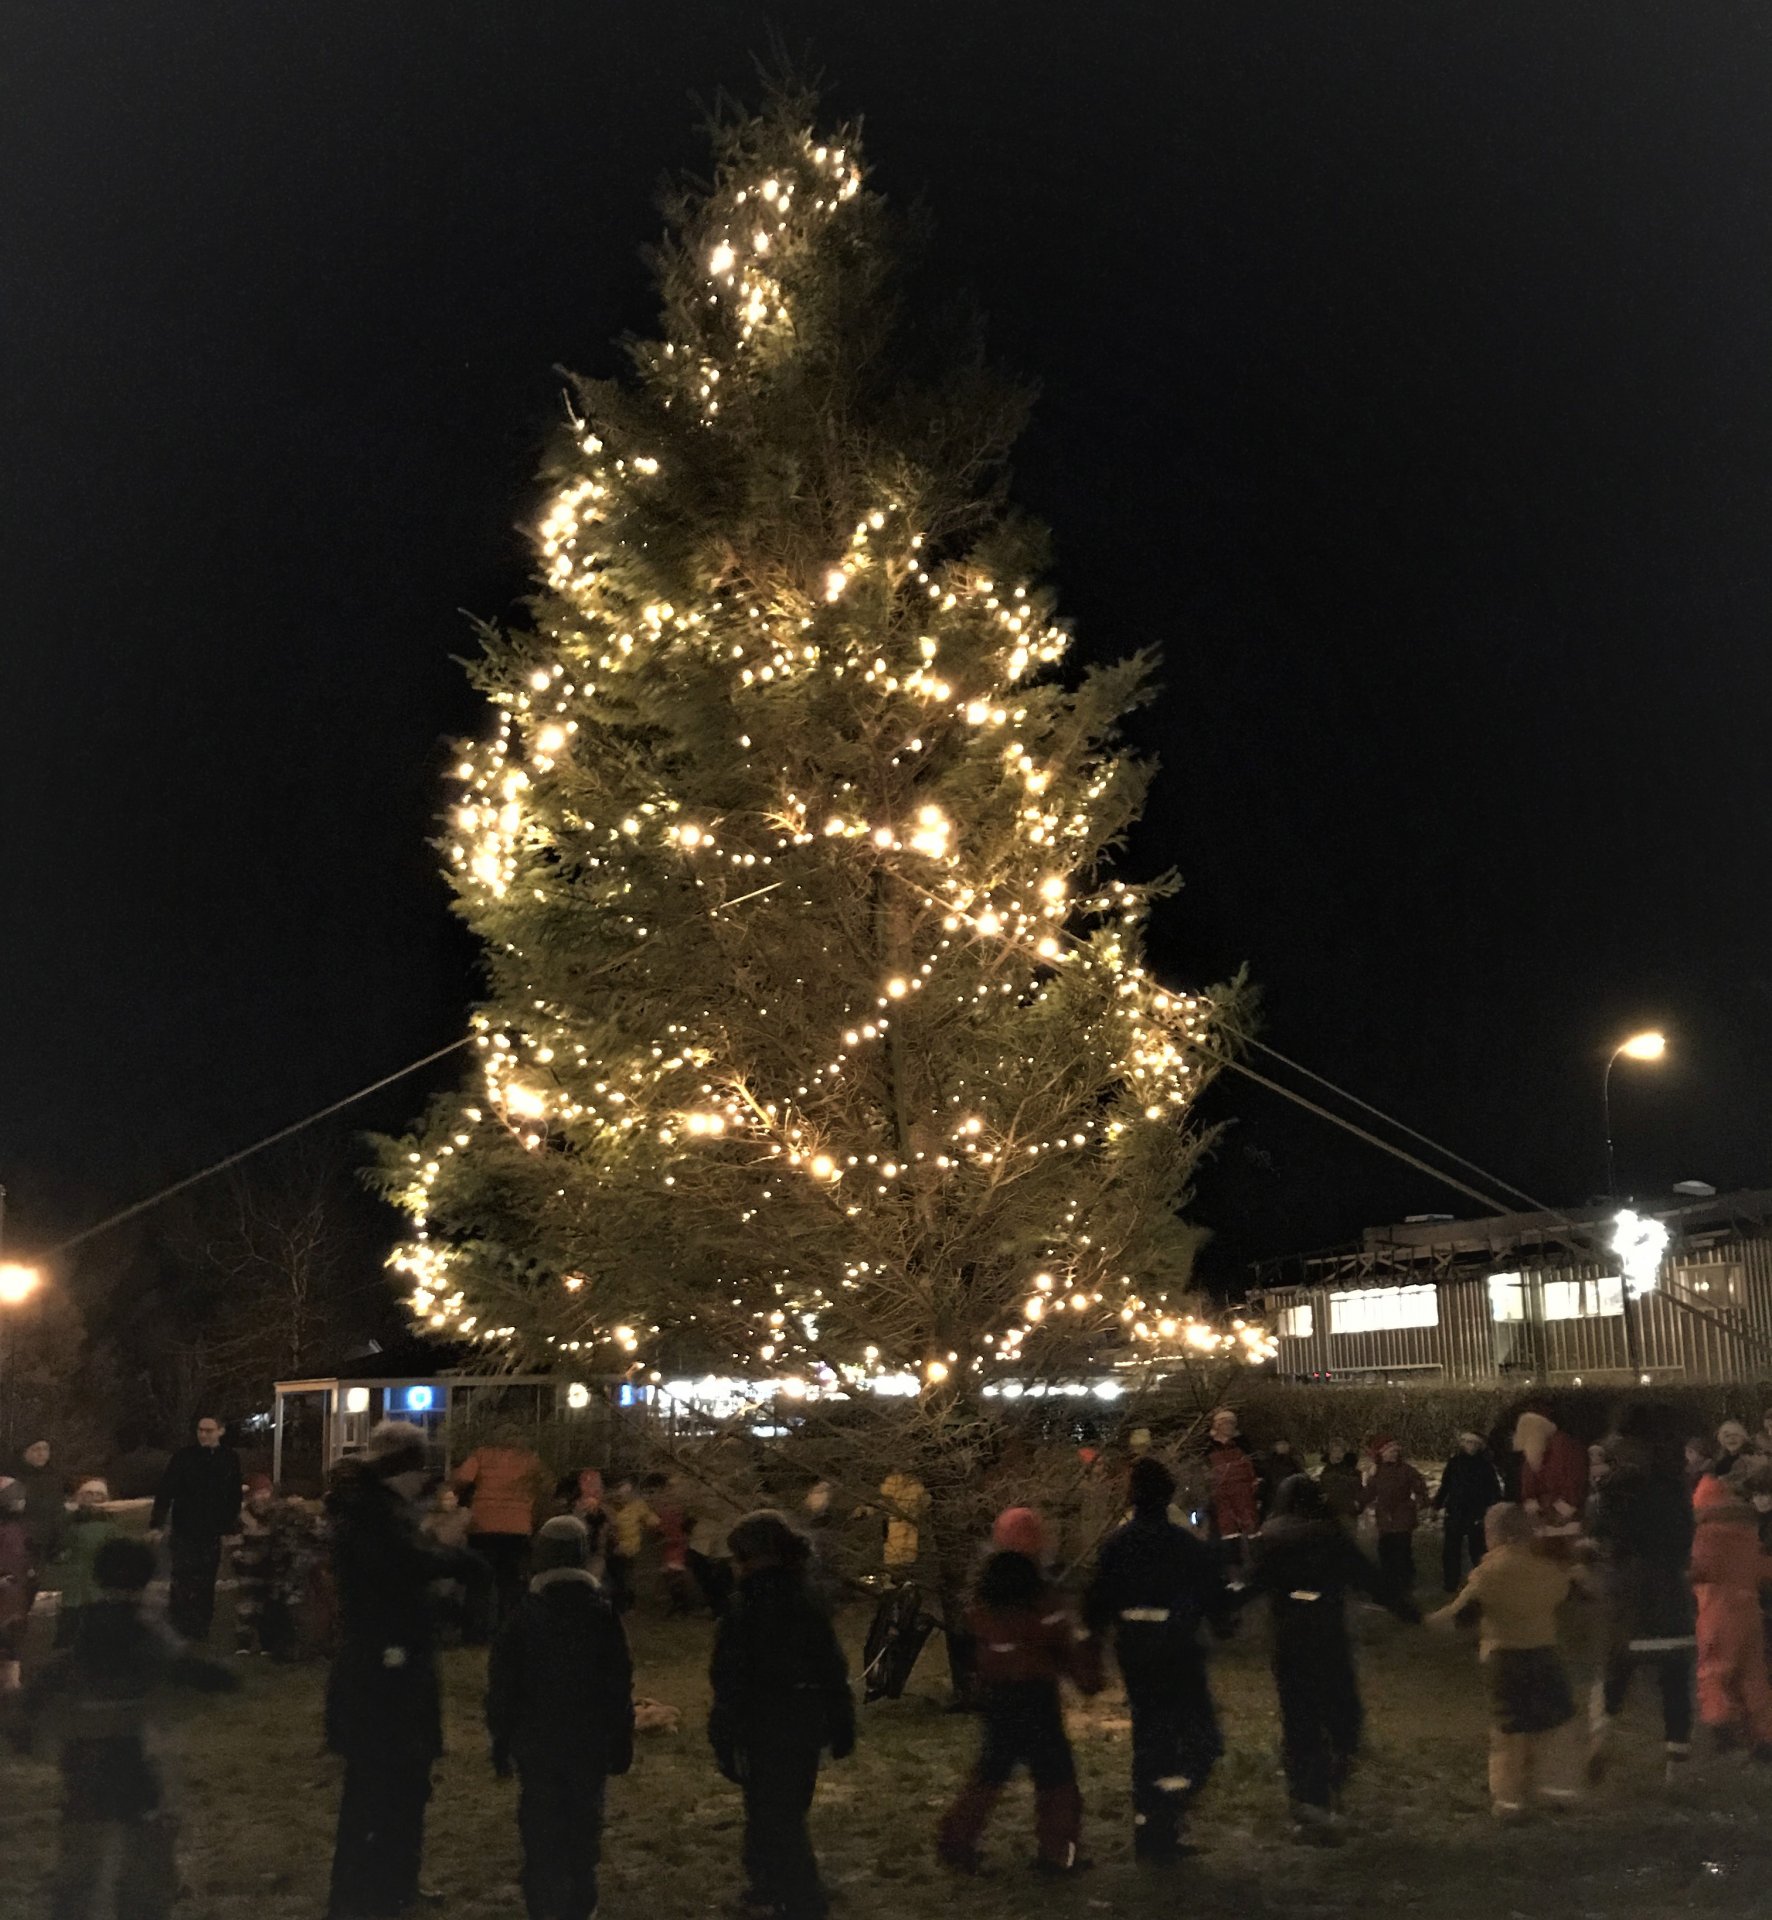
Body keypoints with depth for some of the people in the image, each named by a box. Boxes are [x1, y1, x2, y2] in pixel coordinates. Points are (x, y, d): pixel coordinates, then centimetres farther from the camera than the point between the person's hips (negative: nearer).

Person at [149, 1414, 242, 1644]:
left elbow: (234, 1496, 10)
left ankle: (199, 1632, 16)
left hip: (212, 1532, 3)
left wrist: (230, 1528, 11)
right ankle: (176, 1631, 6)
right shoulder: (184, 1456, -6)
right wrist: (157, 1524, -13)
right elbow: (165, 1491, -7)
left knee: (206, 1584, 6)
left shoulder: (230, 1459, 2)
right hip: (185, 1530, -2)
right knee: (182, 1583, -4)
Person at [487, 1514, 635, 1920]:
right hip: (590, 1743, 2)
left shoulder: (524, 1617, -7)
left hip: (537, 1745, -1)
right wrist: (621, 1743, 8)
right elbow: (620, 1686, 1)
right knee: (584, 1828, 14)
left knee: (541, 1835, 5)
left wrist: (501, 1742, 4)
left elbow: (502, 1688, -4)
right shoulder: (603, 1616, -3)